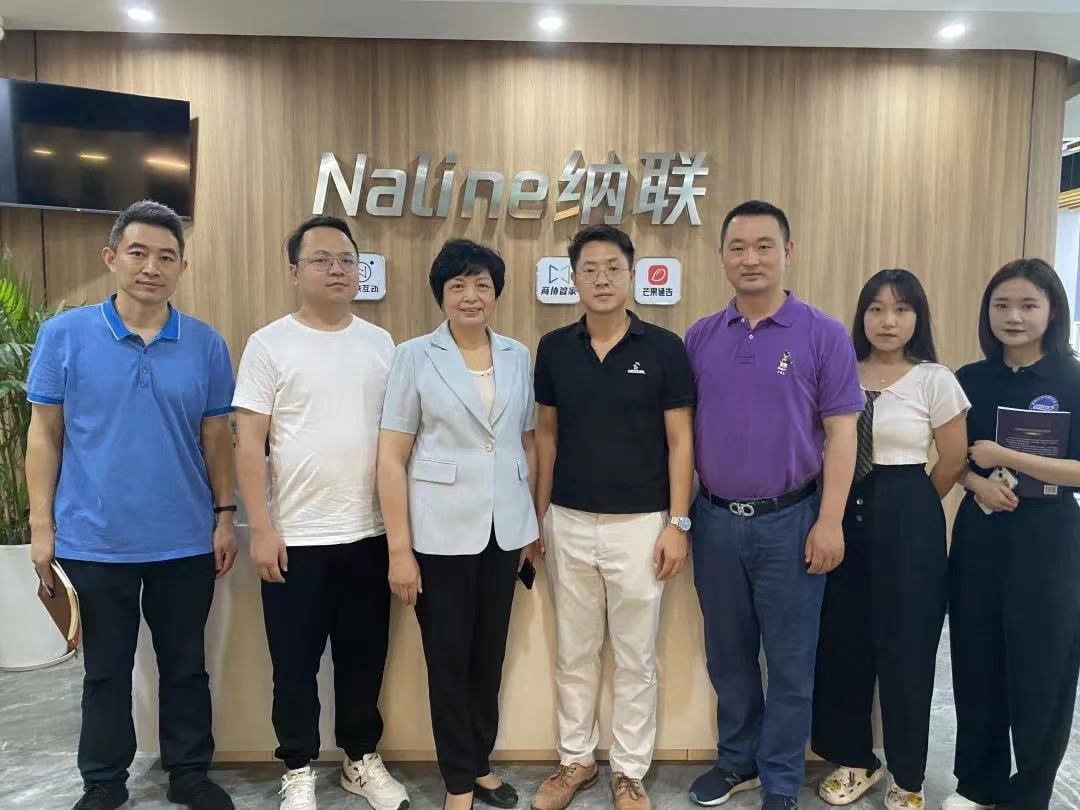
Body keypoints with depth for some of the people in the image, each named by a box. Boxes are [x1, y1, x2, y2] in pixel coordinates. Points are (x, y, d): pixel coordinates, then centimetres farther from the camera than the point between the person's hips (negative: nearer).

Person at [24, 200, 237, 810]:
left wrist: (225, 516, 1)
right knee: (106, 670, 16)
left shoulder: (207, 344, -1)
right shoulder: (64, 335, -4)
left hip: (186, 542, 1)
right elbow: (45, 435, 0)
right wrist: (42, 525, -2)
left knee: (186, 666, 15)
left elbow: (216, 438, 3)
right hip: (94, 542, -1)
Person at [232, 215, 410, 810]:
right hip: (296, 537, -3)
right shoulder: (270, 344, -5)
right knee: (296, 664, 10)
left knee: (364, 657, 15)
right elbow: (249, 443, -7)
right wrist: (261, 529, -11)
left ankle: (362, 760, 34)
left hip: (369, 534, 3)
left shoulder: (380, 343, 6)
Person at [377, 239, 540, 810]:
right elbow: (392, 457, -8)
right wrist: (399, 549, -11)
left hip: (505, 529, 3)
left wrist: (533, 524, 10)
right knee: (448, 660, 9)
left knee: (489, 657, 15)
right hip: (441, 532, -3)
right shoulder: (414, 356, -6)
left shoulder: (517, 356, 5)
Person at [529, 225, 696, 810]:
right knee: (574, 653, 15)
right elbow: (546, 433, 9)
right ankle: (575, 759, 32)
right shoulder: (554, 348, 2)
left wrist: (678, 523, -8)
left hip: (639, 523, -2)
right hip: (568, 521, 3)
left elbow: (680, 441, -4)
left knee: (635, 657, 10)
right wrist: (538, 513, 6)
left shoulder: (664, 348, -6)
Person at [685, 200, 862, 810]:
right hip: (716, 519, 3)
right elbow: (683, 427, 8)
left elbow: (841, 433, -6)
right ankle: (738, 760, 36)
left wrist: (830, 521, -11)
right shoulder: (700, 337, 5)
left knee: (790, 661, 9)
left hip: (789, 521, -3)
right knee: (728, 655, 16)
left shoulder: (824, 336, -5)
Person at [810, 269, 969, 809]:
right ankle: (853, 758, 28)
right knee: (842, 640, 8)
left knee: (905, 645, 6)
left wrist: (905, 509, 8)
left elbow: (954, 461, 1)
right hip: (844, 512, 3)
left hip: (907, 521, -3)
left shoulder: (934, 380, -4)